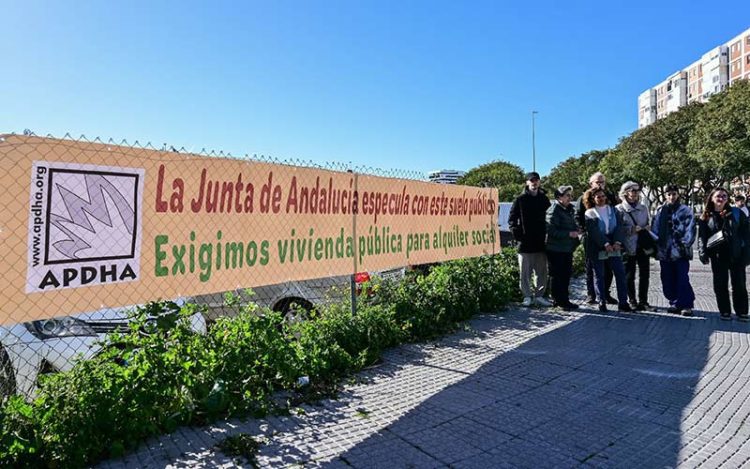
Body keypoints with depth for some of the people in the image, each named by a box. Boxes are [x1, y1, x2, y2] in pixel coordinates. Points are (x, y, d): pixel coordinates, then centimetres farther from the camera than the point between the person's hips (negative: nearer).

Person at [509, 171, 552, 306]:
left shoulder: (544, 199, 10)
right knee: (525, 272, 2)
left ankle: (539, 295, 19)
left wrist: (547, 234, 6)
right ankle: (527, 296, 13)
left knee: (542, 271, 8)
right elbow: (512, 219, -1)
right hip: (525, 242, -3)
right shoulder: (520, 199, 0)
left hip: (541, 242, 3)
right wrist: (517, 234, -10)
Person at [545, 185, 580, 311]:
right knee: (558, 276, -1)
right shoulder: (554, 210, -13)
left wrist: (576, 231, 7)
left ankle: (564, 300, 23)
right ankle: (559, 300, 8)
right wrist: (569, 234, -21)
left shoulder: (570, 209, 14)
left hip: (567, 248, 9)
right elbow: (551, 231, -20)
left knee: (566, 275, 13)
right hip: (556, 249, -9)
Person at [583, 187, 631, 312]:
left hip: (614, 247, 3)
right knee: (599, 275, 4)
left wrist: (617, 242, -14)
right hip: (597, 249, -3)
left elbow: (619, 226, 1)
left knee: (620, 273, 0)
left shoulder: (613, 210, 13)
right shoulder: (589, 213, 1)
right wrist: (605, 244, -20)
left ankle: (623, 302, 5)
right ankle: (601, 302, 11)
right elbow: (593, 231, -10)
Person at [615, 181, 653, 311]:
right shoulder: (619, 209, -4)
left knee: (644, 275, 7)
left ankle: (643, 300, 18)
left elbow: (648, 224, 23)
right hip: (629, 247, -4)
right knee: (629, 275, 3)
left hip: (644, 246, 4)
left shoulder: (644, 208, 12)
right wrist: (632, 229, -15)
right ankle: (632, 301, 15)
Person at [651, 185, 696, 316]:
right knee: (668, 280, 10)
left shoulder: (685, 211, 2)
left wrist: (685, 244, -15)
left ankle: (686, 305, 3)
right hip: (664, 251, 4)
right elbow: (654, 229, 8)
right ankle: (674, 303, 22)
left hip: (680, 252, -4)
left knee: (682, 279, -7)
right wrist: (656, 244, -4)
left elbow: (690, 230, -5)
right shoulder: (660, 211, 10)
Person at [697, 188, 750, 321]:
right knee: (720, 285, 6)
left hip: (736, 254, -1)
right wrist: (702, 252, -9)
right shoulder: (706, 217, 5)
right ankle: (725, 311, 16)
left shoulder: (737, 213, 2)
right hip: (717, 256, 1)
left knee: (739, 284, 5)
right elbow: (702, 236, 3)